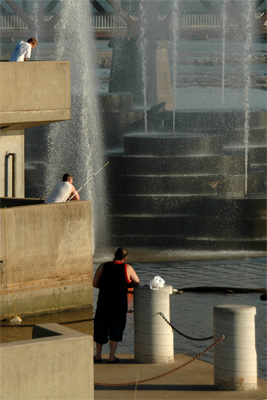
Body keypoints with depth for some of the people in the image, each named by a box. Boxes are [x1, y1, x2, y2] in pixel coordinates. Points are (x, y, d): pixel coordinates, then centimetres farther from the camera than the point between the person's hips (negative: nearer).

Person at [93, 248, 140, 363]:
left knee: (100, 327, 15)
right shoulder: (128, 269, -6)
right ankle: (112, 356, 7)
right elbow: (137, 283, 6)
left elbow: (95, 284, 4)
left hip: (103, 303, 1)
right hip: (119, 305, -1)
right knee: (116, 329, 9)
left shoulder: (103, 267, -2)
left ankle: (98, 355, 19)